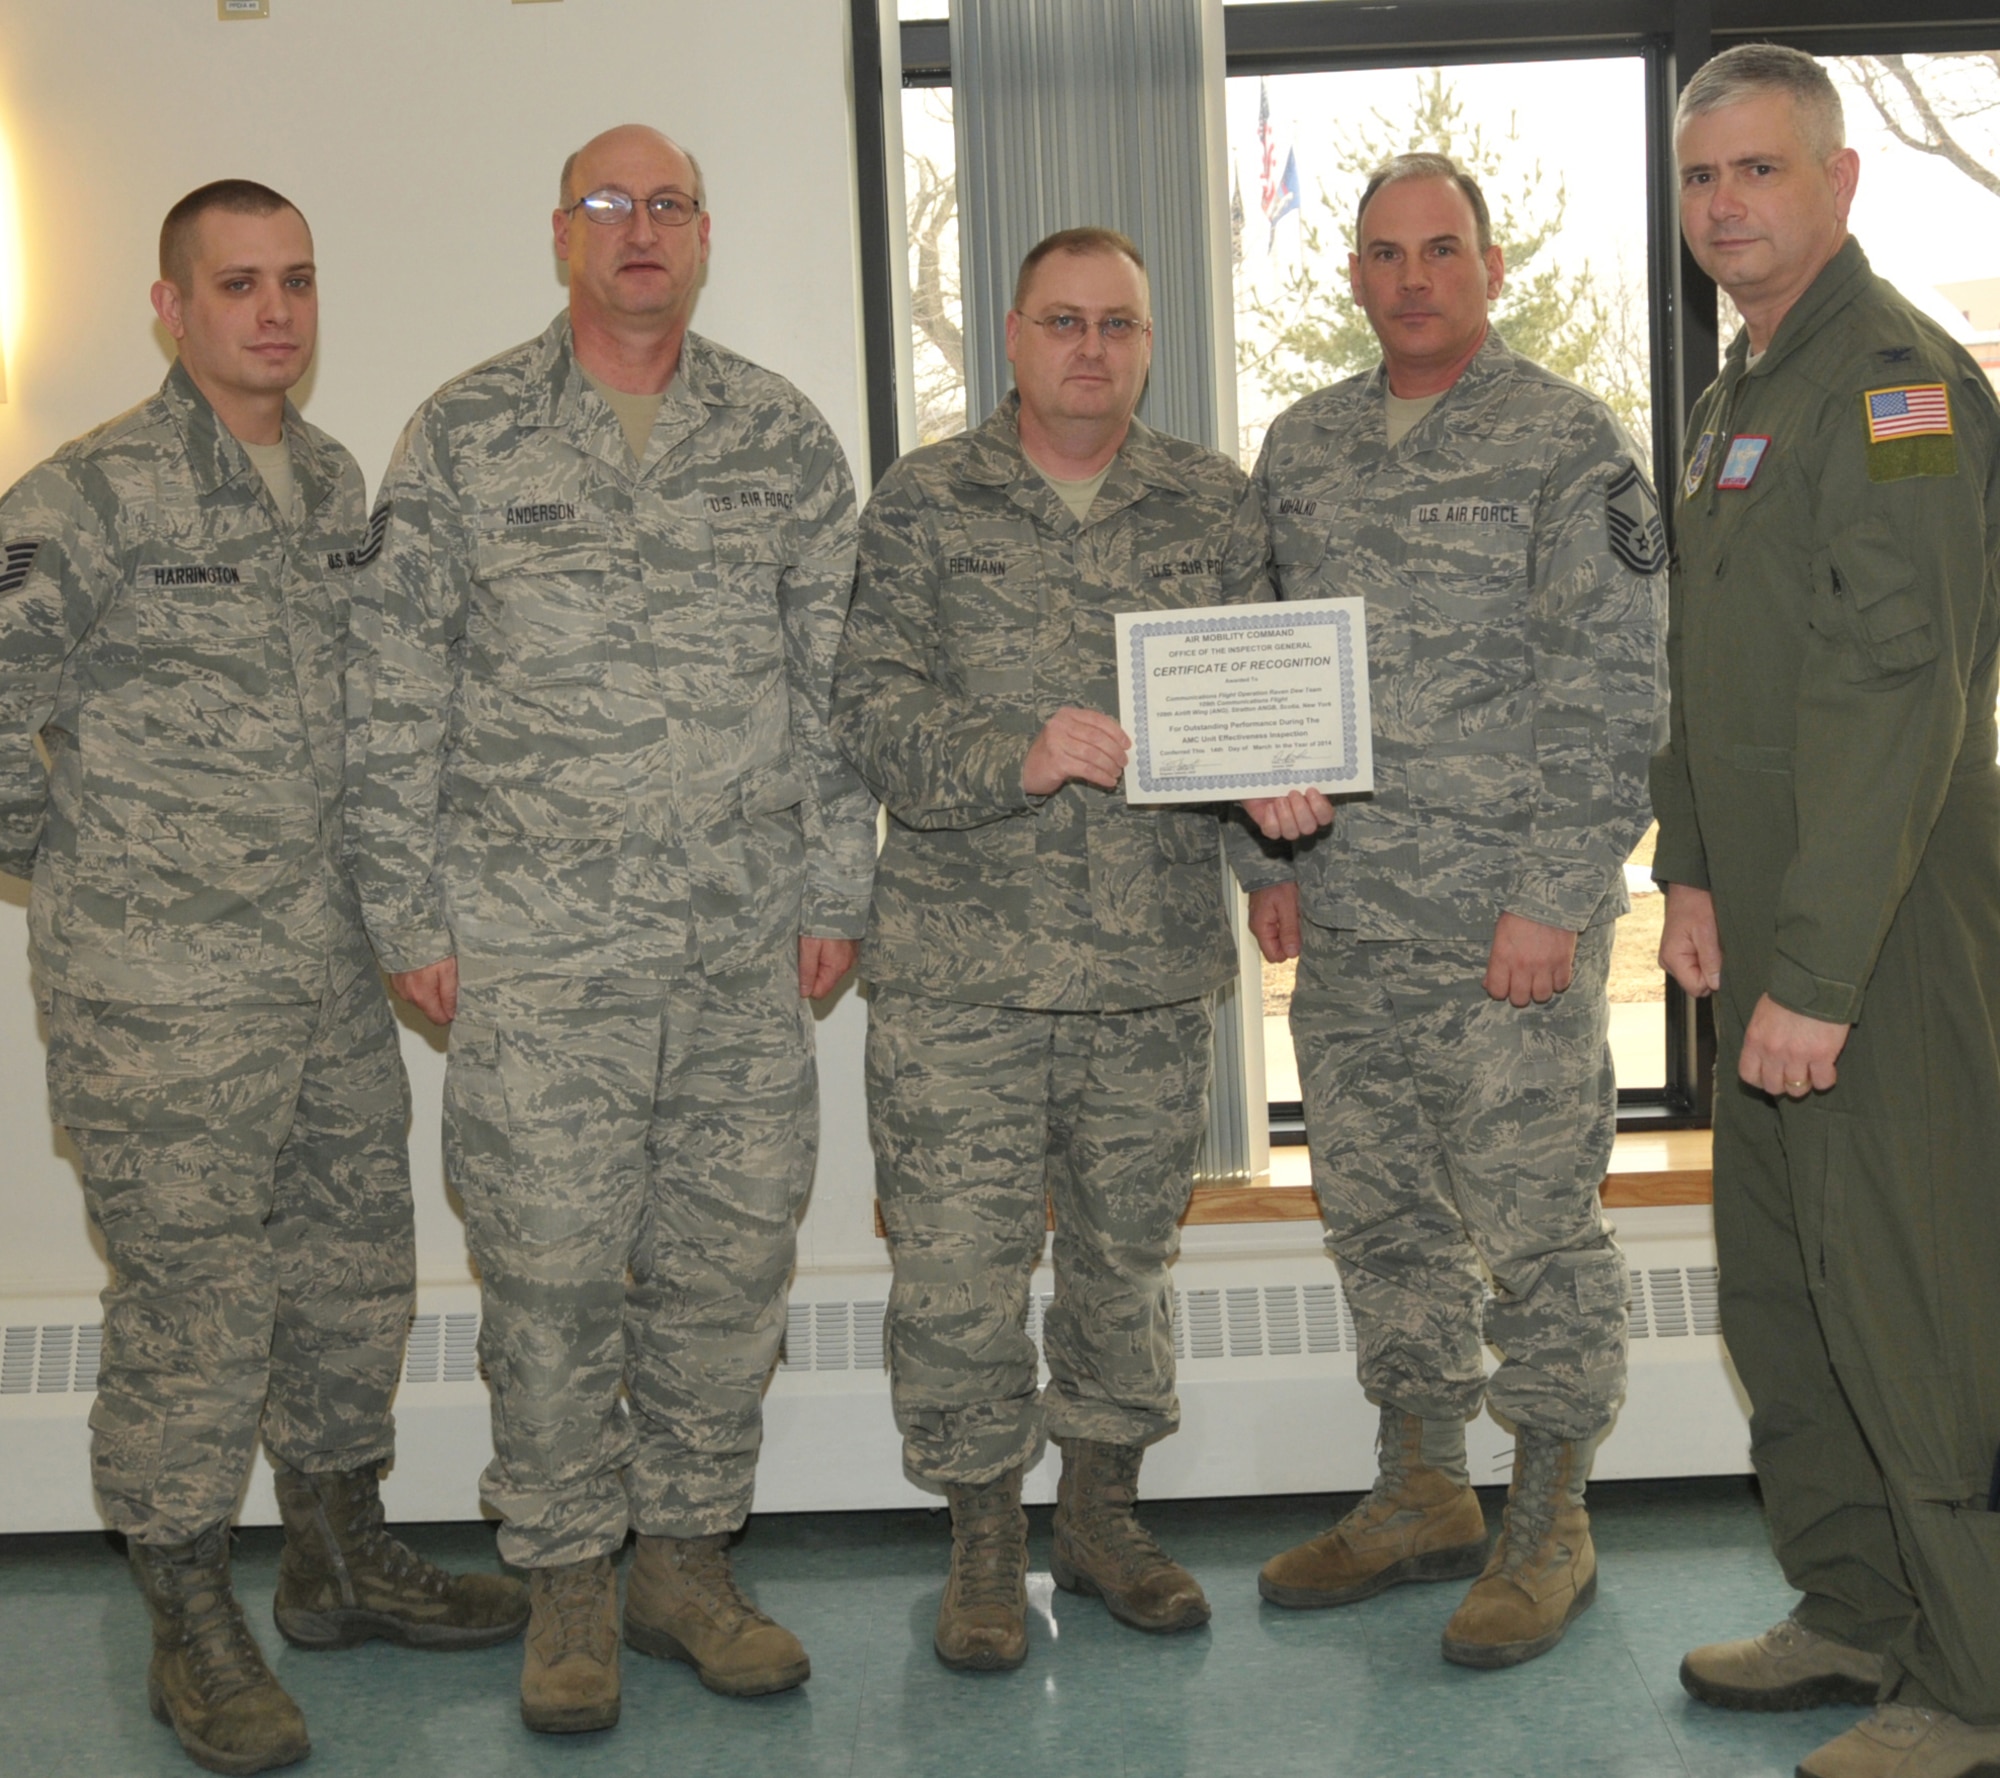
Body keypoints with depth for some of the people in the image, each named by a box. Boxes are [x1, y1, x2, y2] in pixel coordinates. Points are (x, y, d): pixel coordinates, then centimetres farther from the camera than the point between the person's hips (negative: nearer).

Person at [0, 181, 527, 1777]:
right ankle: (194, 1629, 17)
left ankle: (342, 1556, 34)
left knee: (353, 1271, 16)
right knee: (192, 1303, 1)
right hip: (163, 994, -7)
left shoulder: (339, 483, 10)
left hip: (334, 977, 7)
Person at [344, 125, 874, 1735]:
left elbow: (834, 678, 9)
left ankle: (689, 1557, 24)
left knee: (731, 1255, 8)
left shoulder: (785, 438, 8)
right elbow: (396, 699, 2)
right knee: (550, 1267, 2)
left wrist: (836, 887, 5)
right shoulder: (462, 438, 2)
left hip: (748, 946, 2)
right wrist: (409, 913, -1)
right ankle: (569, 1584, 19)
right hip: (537, 946, -2)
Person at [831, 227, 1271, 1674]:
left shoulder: (1217, 505, 9)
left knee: (1129, 1248, 13)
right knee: (958, 1264, 0)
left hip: (1156, 959, 3)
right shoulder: (924, 500, 2)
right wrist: (1016, 756, -22)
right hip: (960, 962, -2)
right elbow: (873, 702, -6)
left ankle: (1103, 1511, 32)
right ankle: (986, 1540, 19)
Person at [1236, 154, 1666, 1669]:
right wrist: (1275, 860, 11)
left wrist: (1555, 897, -15)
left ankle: (1550, 1528, 15)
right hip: (1346, 919, 6)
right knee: (1380, 1214, 13)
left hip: (1509, 919, -6)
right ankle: (1425, 1498, 28)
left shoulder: (1570, 442, -4)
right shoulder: (1303, 447, 13)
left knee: (1535, 1224, 0)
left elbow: (1612, 693, -9)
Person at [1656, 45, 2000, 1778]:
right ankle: (1858, 1620, 30)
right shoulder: (1740, 393, 17)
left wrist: (1817, 975, -24)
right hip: (1771, 936, 10)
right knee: (1780, 1291, 16)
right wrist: (1692, 873, 9)